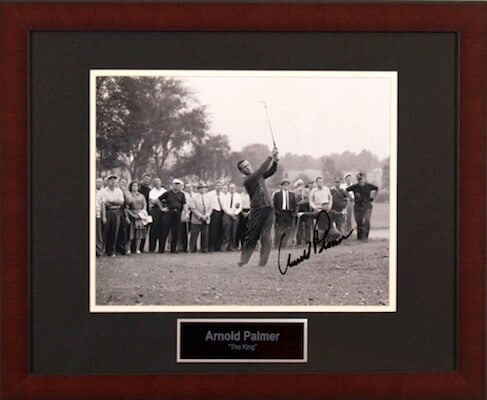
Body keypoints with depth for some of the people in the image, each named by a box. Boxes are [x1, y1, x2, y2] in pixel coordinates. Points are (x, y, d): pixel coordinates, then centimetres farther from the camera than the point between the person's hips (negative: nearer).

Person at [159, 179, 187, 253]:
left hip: (177, 213, 2)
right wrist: (162, 208, 6)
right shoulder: (168, 193, 6)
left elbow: (184, 204, 3)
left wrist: (185, 213, -9)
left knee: (175, 232, 4)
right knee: (165, 231, -4)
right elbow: (158, 199, 12)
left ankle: (173, 249, 11)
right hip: (169, 213, -2)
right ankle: (161, 249, 0)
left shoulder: (181, 194, 10)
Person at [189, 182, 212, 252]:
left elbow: (210, 208, 11)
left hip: (206, 220, 4)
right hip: (196, 220, -4)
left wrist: (207, 215, -7)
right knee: (194, 235, -2)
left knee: (205, 235, 3)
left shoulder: (207, 197, 13)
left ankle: (204, 249, 11)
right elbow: (193, 208, -9)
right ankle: (192, 249, 6)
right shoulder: (194, 196, -1)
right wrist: (201, 216, -13)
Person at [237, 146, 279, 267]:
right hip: (257, 210, -5)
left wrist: (275, 161, -13)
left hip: (268, 209, 5)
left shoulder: (259, 175, 15)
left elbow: (271, 171, 7)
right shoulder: (247, 180, -6)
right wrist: (270, 157, -20)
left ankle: (263, 262, -4)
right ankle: (243, 261, 7)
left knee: (266, 237, -3)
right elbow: (260, 170, -18)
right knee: (251, 237, -1)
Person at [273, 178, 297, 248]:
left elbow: (295, 205, 12)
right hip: (280, 216, -3)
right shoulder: (277, 194, 5)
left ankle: (284, 247, 5)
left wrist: (293, 212, -1)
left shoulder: (292, 195, 14)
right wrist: (277, 212, -10)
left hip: (289, 216, 3)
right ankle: (276, 247, 1)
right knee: (278, 234, -3)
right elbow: (273, 205, 1)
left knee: (287, 233, 0)